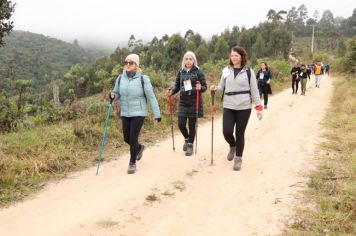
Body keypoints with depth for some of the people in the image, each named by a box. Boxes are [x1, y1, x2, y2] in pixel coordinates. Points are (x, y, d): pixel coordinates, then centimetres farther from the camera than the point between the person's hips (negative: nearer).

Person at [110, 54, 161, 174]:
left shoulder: (143, 79, -11)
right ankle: (139, 147, 45)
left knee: (133, 138, -7)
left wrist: (157, 114, -9)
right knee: (127, 138, 12)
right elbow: (117, 94, 10)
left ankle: (132, 163, 14)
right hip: (125, 113, 5)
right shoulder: (120, 78, 1)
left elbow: (151, 97, -9)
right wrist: (113, 95, -15)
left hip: (139, 113, -5)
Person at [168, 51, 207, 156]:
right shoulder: (181, 72, 5)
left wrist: (200, 88, -24)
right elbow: (177, 85, 11)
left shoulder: (198, 71, -4)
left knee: (192, 125, 2)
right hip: (183, 101, 3)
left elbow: (205, 87, -2)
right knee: (181, 124, -1)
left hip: (195, 102, -3)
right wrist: (172, 91, -9)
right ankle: (187, 139, 30)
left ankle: (190, 145, 20)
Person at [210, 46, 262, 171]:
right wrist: (215, 88, -10)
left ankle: (238, 159, 20)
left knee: (240, 133, 3)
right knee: (226, 132, -6)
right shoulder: (226, 70, 6)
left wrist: (258, 107, -4)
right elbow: (222, 87, 12)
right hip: (228, 106, 2)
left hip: (244, 107, -2)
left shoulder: (248, 72, -2)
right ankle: (233, 146, 29)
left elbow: (254, 90, 0)